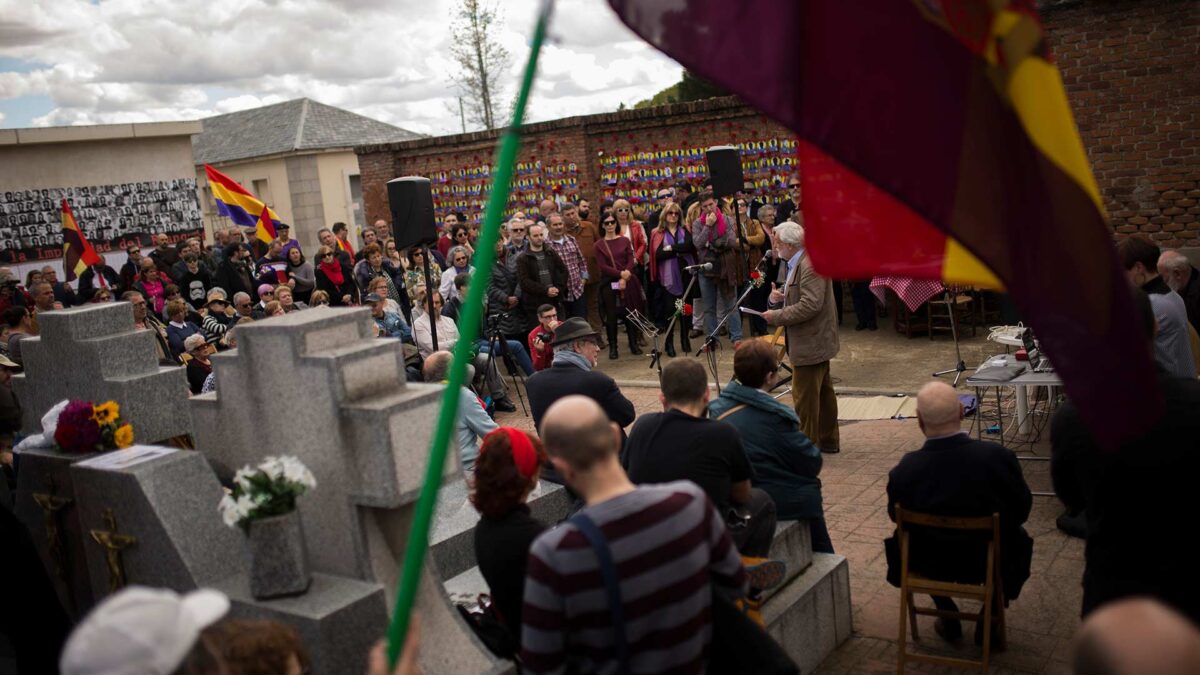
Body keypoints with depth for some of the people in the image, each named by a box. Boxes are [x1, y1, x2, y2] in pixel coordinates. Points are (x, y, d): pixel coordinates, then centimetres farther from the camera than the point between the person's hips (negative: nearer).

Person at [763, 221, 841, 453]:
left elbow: (810, 305, -28)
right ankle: (828, 440, 29)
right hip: (816, 341, 11)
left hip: (810, 343, -11)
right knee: (823, 392, 18)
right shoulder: (797, 263, 13)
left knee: (804, 398, -5)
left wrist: (777, 316, -22)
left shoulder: (810, 265, -21)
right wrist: (780, 297, 1)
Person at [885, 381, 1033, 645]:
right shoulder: (998, 457, -27)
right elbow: (1022, 510, -10)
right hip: (988, 561, 0)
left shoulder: (904, 470, -27)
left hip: (929, 564, 1)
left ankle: (948, 619, 38)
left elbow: (897, 516, -7)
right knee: (1019, 539, 30)